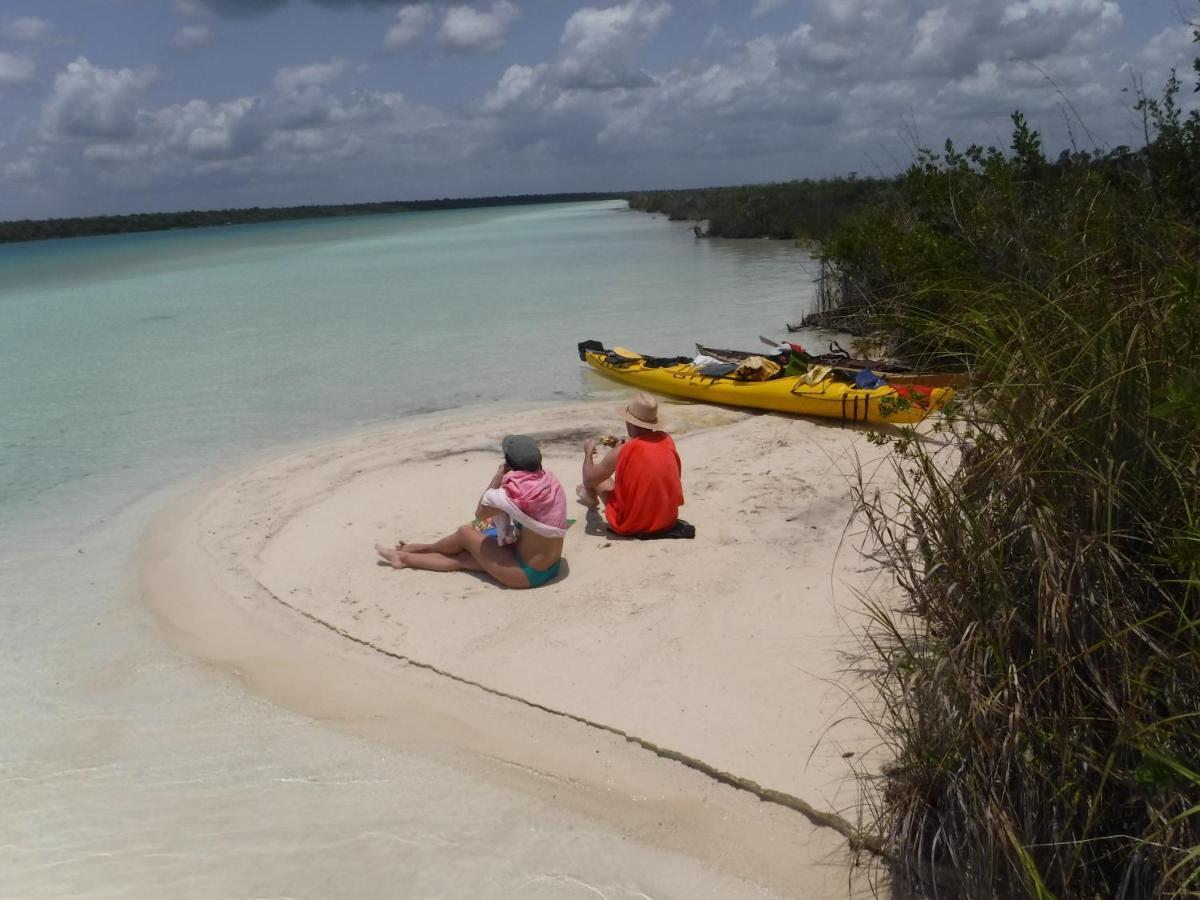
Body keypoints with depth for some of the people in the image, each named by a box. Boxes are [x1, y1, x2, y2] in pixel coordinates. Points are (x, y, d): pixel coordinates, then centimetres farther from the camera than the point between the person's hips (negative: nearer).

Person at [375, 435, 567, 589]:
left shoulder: (513, 492, -24)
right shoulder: (548, 479, -2)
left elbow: (480, 513, -4)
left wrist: (497, 478, -2)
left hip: (528, 573, -7)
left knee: (466, 533, 12)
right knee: (464, 557, 17)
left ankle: (415, 551, 37)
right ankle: (405, 558, 34)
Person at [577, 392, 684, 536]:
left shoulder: (620, 453, -20)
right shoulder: (667, 440, -6)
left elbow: (588, 479, -6)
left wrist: (588, 452, 11)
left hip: (631, 526, -5)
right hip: (668, 520, 5)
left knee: (596, 477, 15)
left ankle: (591, 497, 47)